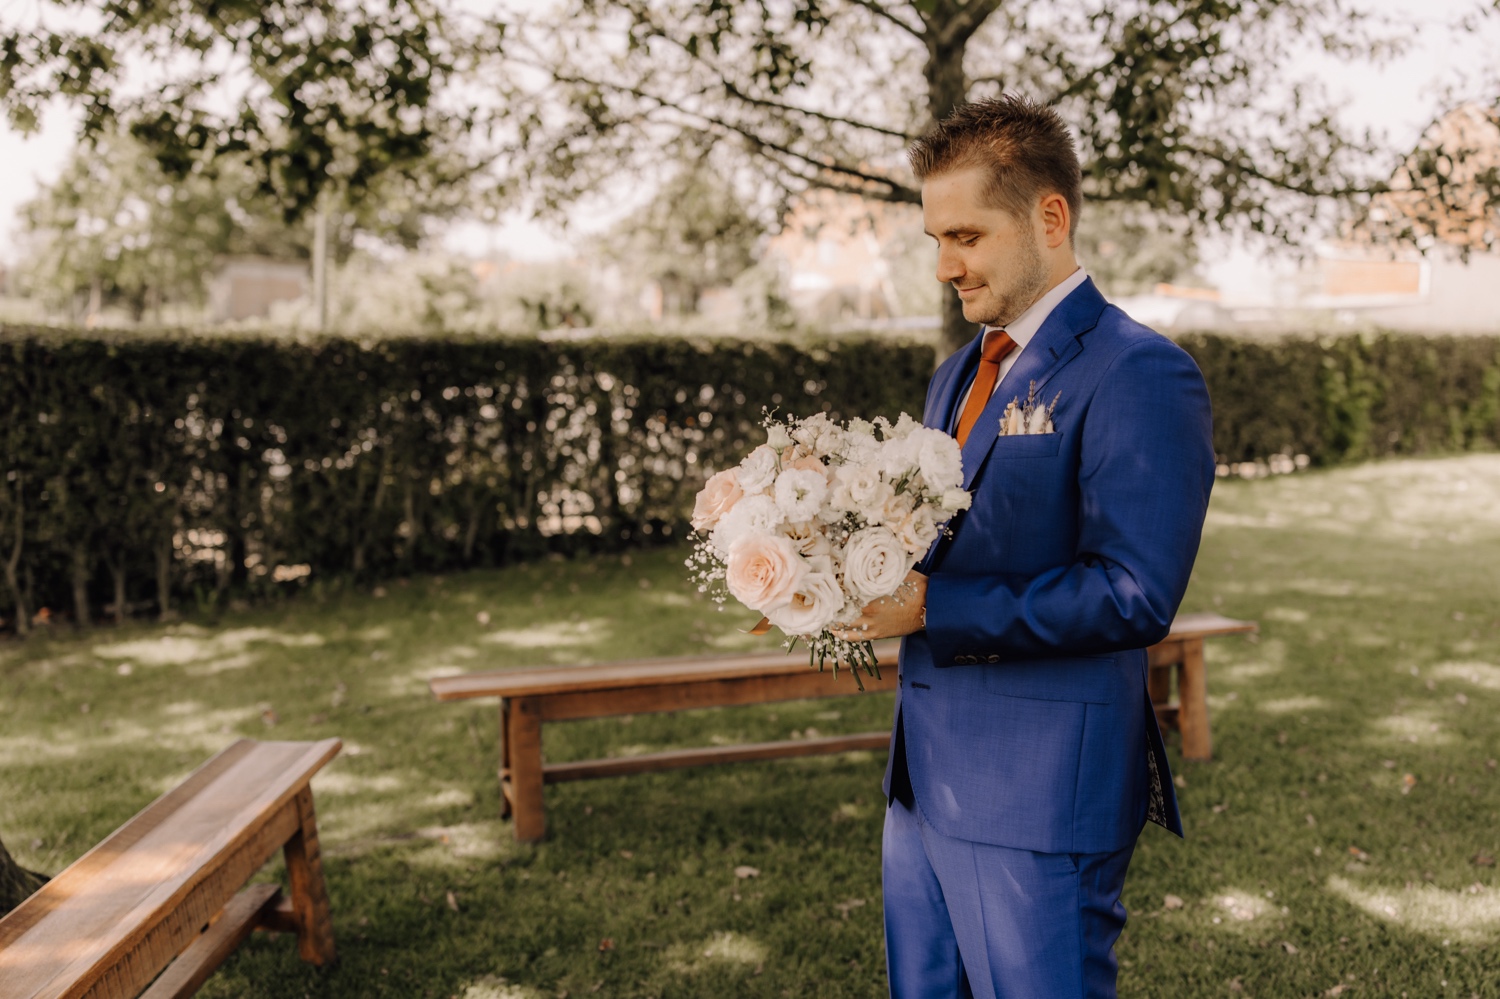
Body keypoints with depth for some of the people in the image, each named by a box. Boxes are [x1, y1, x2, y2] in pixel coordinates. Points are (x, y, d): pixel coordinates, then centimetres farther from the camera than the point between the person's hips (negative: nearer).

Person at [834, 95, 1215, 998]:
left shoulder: (1139, 374, -14)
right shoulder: (960, 374, 15)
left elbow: (1134, 595, -22)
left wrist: (931, 607, -21)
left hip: (1040, 796, -8)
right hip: (927, 778, 9)